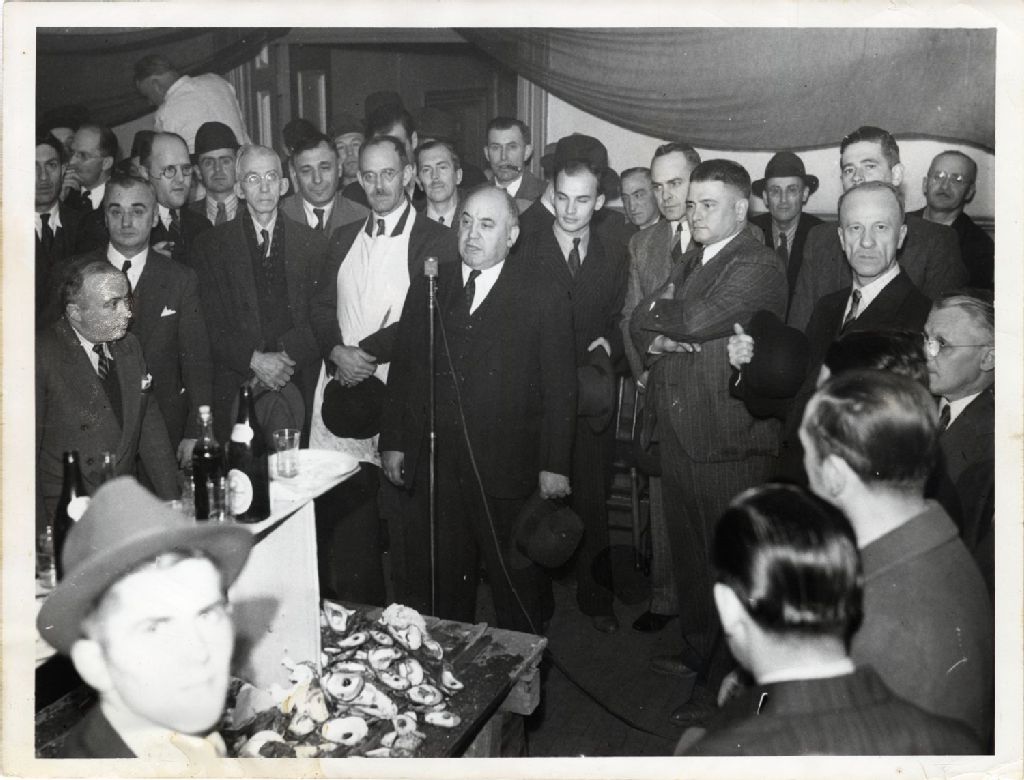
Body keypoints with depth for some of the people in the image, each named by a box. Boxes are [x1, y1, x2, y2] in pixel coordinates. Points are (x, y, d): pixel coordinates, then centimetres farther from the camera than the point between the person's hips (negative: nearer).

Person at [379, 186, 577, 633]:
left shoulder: (544, 299, -3)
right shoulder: (427, 288, 8)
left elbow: (560, 389, -4)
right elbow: (403, 369, 11)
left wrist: (554, 465, -7)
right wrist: (393, 442, 7)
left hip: (509, 471, -3)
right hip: (433, 468, 3)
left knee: (518, 587, 10)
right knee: (435, 585, 12)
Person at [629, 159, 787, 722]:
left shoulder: (758, 265, -13)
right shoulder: (690, 262, 15)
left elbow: (697, 320, -26)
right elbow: (638, 322, 15)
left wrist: (656, 310, -6)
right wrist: (654, 341, -8)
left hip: (730, 441, -8)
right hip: (678, 432, 8)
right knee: (688, 552, 19)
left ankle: (724, 682, 20)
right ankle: (697, 652, 38)